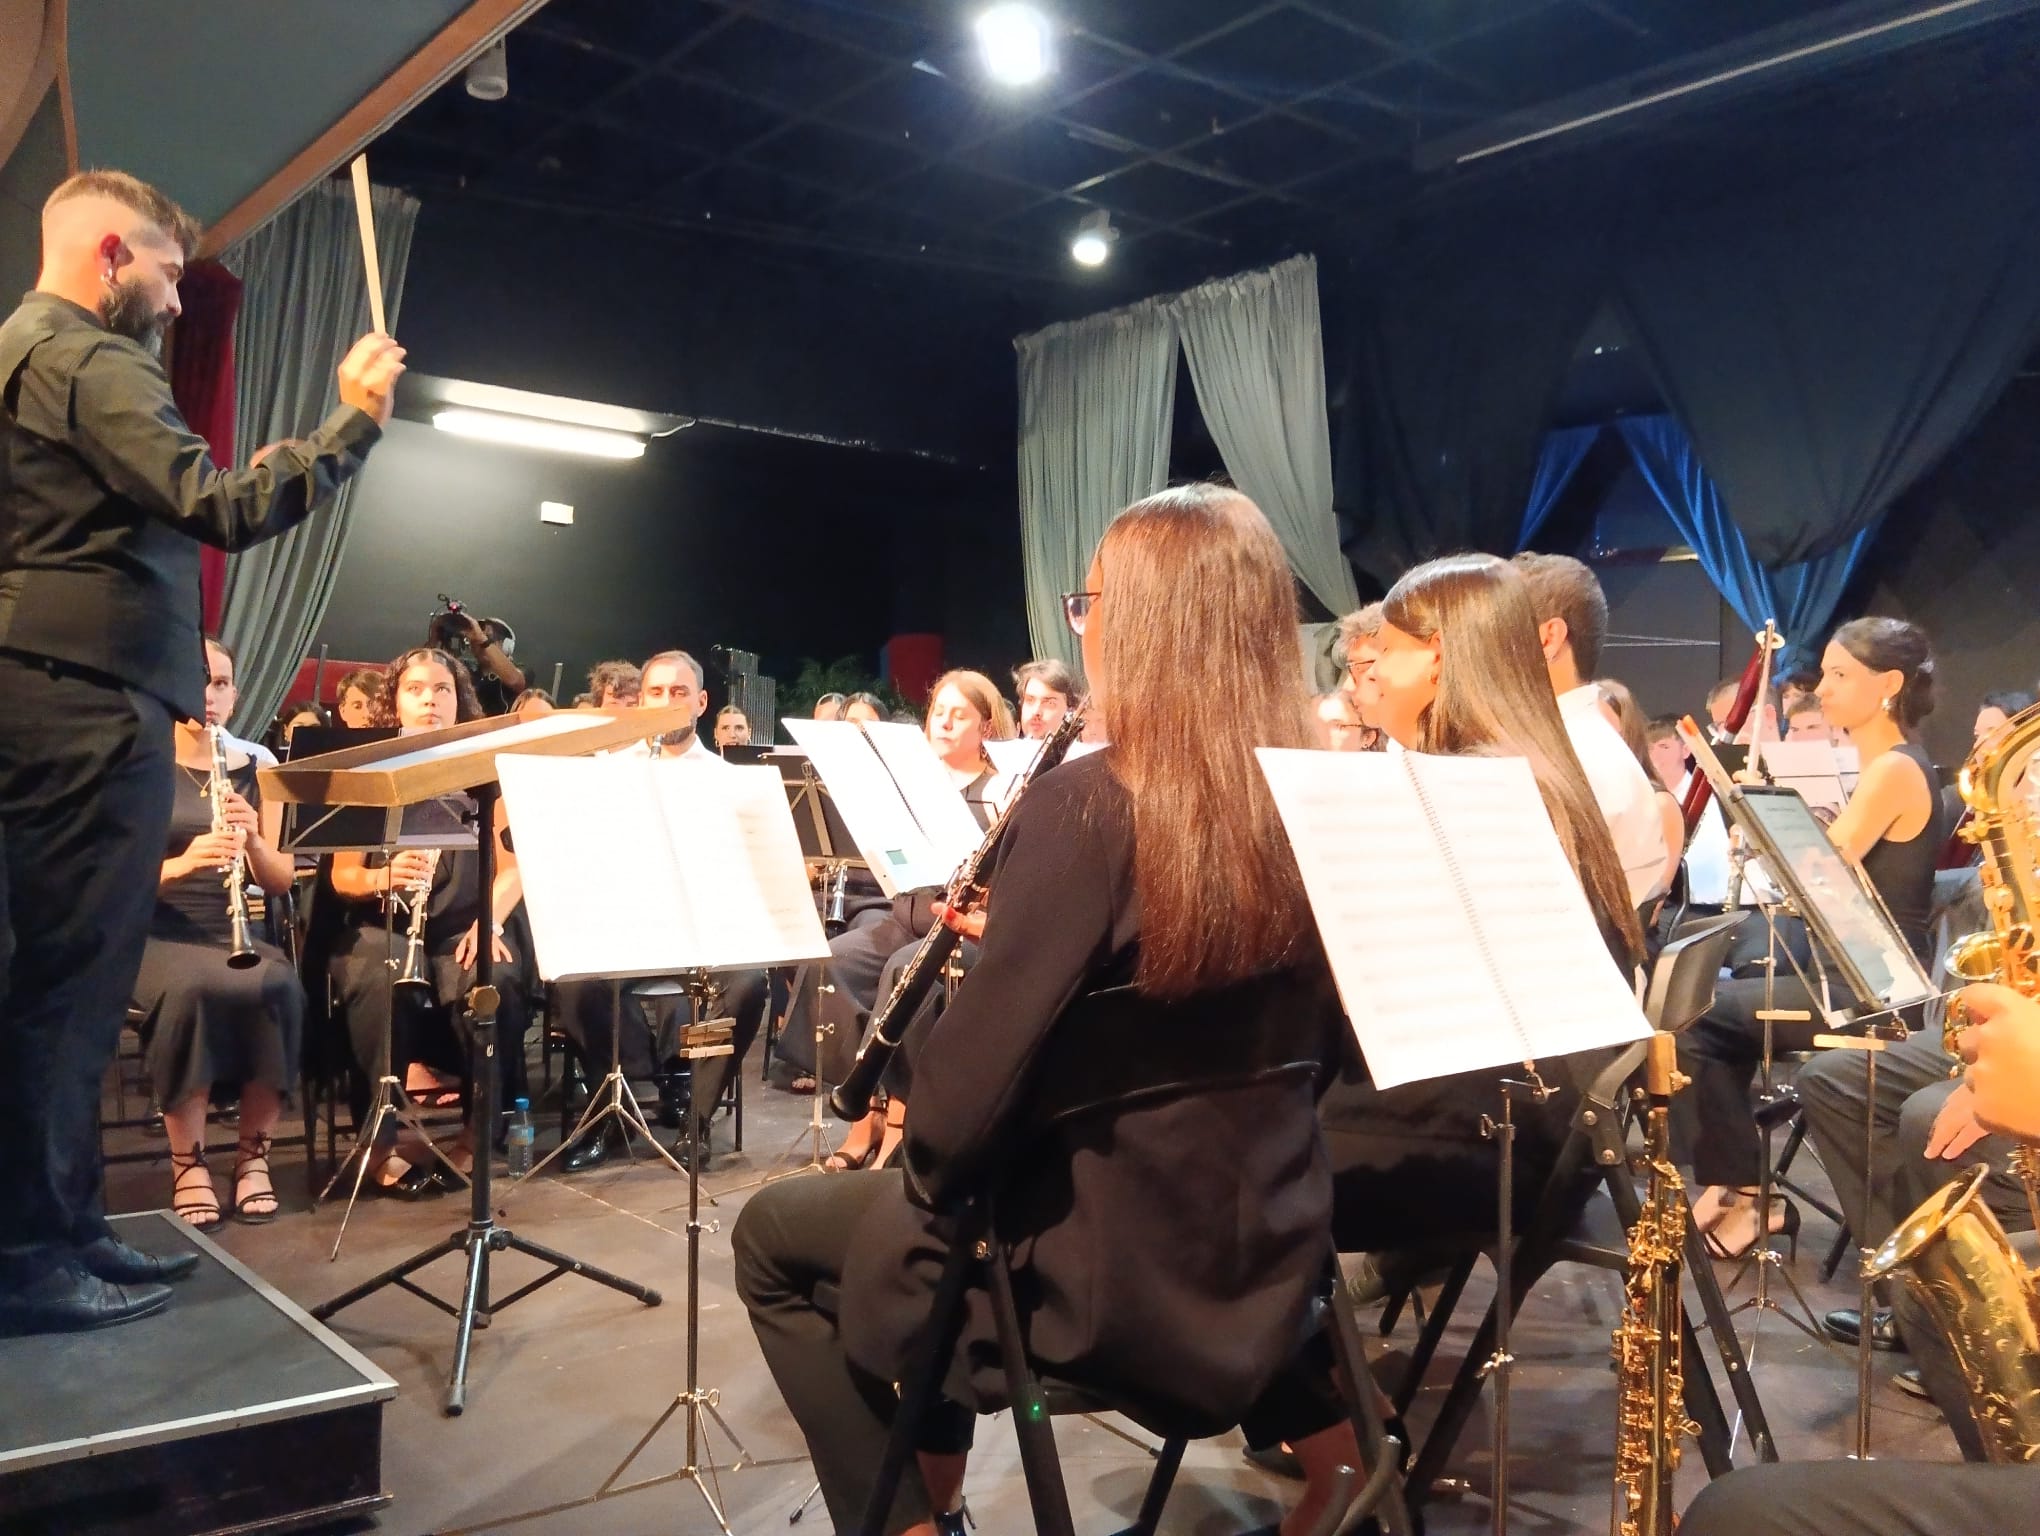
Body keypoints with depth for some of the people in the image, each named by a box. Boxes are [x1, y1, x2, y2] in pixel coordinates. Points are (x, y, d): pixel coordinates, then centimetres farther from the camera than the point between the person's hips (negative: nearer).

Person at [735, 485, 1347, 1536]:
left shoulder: (1087, 806, -23)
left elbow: (970, 1092, -23)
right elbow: (1317, 1053, 9)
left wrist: (930, 1163, -2)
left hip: (1108, 1279, -7)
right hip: (1266, 1266, 7)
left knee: (771, 1234, 18)